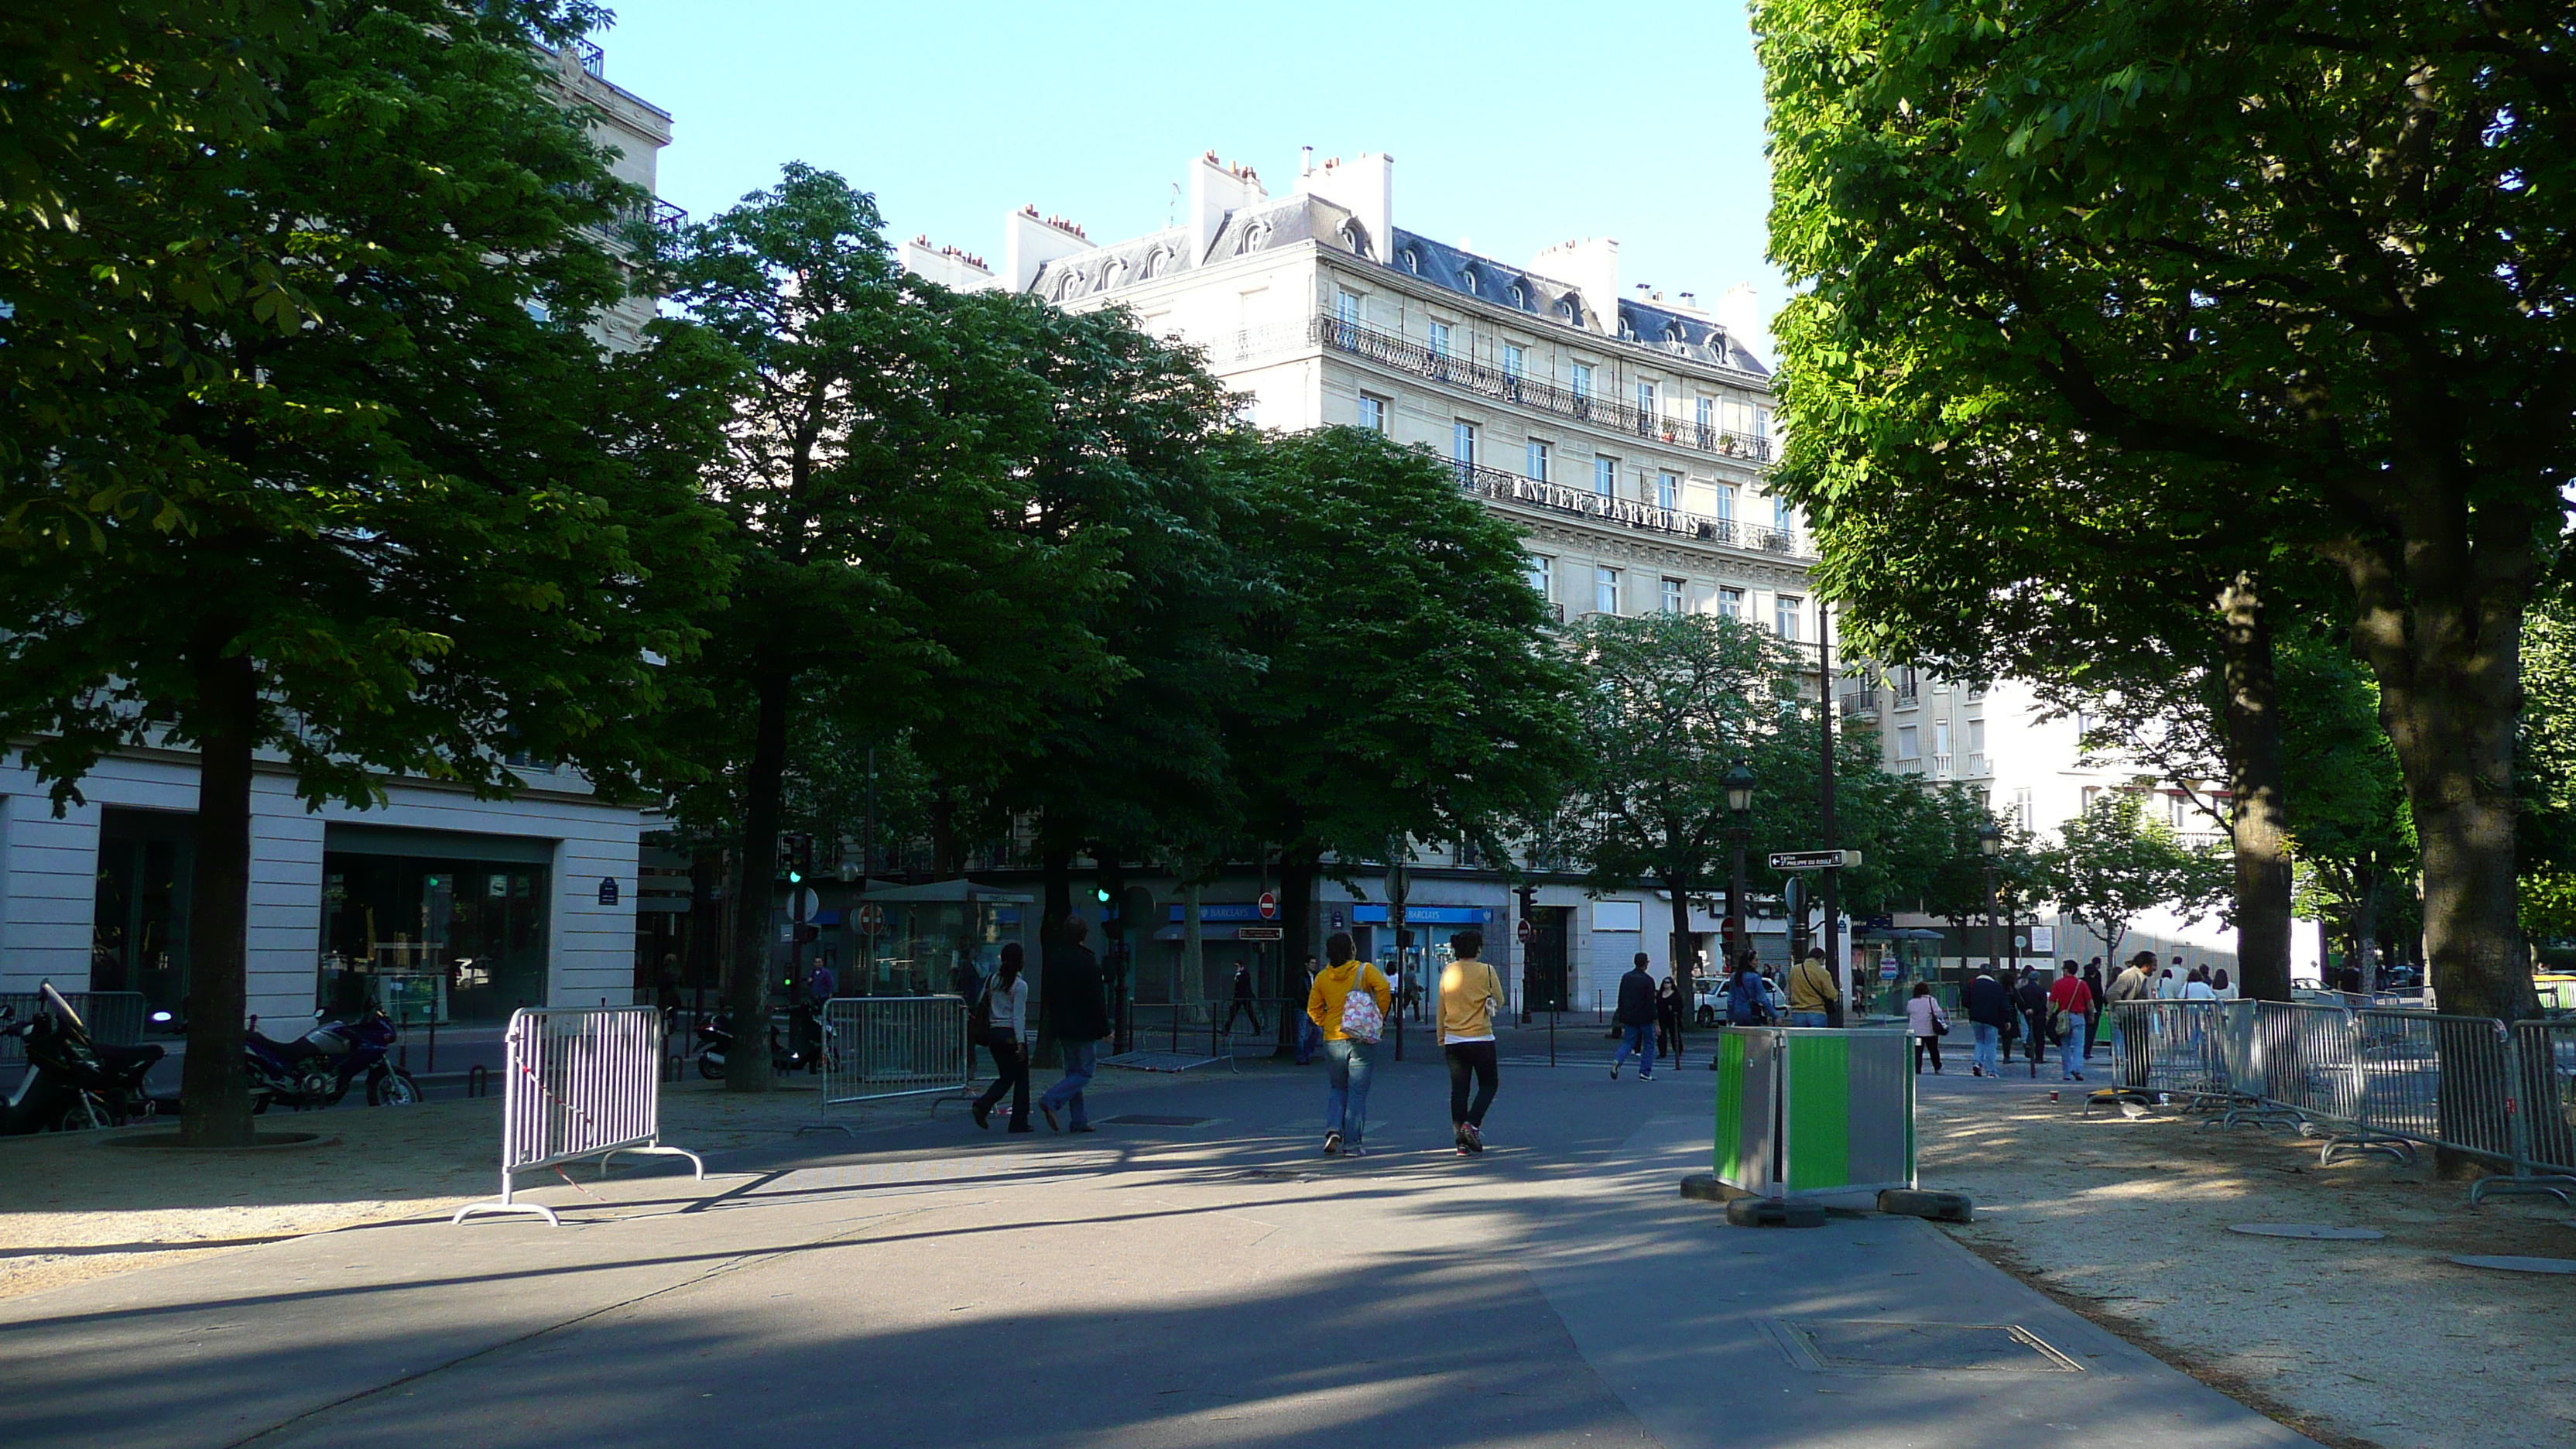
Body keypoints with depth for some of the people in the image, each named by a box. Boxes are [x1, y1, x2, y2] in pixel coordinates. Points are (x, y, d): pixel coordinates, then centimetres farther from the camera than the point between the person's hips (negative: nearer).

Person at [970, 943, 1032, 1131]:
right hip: (1011, 1035, -6)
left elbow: (984, 1005, 11)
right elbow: (1018, 1016, -15)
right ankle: (1019, 1122, 8)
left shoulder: (992, 980, 7)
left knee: (1005, 1077, 16)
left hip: (994, 1033, 6)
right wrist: (1021, 1043, -15)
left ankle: (983, 1104, -8)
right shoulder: (1020, 985, -10)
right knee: (1020, 1079, 6)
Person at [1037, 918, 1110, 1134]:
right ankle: (1052, 1101, -16)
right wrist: (1104, 1029, -9)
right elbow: (1095, 998, -15)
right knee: (1085, 1070, 1)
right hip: (1084, 1027, -7)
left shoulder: (1053, 960, 6)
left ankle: (1079, 1121, 12)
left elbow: (1045, 995, 12)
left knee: (1073, 1071, 13)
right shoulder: (1087, 961, -14)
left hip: (1062, 1026, 7)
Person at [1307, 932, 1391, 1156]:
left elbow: (1313, 1009, 7)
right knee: (1358, 1091, 3)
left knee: (1338, 1088, 19)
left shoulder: (1322, 977, 5)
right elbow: (1384, 988, -17)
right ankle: (1351, 1144, 1)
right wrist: (1381, 1016, -5)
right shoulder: (1364, 970, -4)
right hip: (1362, 1039, -3)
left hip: (1333, 1041, 3)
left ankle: (1333, 1129, -2)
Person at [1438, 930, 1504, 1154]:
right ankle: (1472, 1124, -8)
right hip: (1481, 1038, -3)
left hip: (1453, 1040, 3)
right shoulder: (1486, 971, -7)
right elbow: (1499, 1002, 2)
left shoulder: (1447, 972, 3)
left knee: (1458, 1089, 6)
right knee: (1489, 1083, 11)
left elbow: (1441, 1007, 9)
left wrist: (1441, 1037, 18)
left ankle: (1461, 1139, 2)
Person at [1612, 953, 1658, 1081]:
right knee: (1649, 1044, 10)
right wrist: (1656, 1023, -9)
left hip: (1629, 1018, 4)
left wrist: (1621, 1019, 16)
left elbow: (1621, 1000, 9)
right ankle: (1645, 1073, 7)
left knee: (1628, 1042, 10)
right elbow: (1651, 1003, -13)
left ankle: (1618, 1061, -19)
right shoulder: (1648, 980, -10)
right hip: (1644, 1018, -4)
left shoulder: (1625, 978, 6)